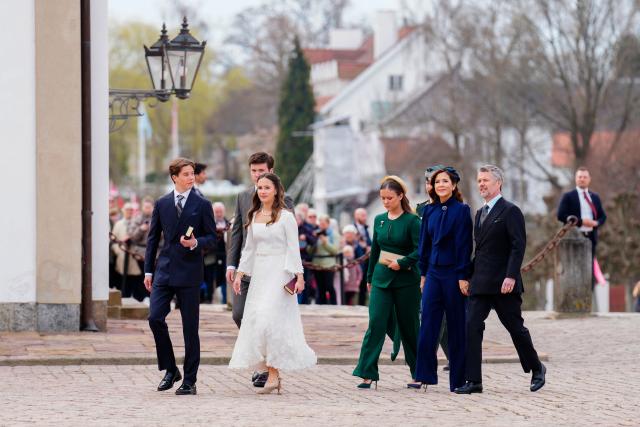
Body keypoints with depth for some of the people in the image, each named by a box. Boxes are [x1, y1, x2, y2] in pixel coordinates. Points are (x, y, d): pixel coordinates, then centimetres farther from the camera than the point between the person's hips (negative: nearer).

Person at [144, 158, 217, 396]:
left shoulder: (202, 205, 2)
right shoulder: (162, 204, 9)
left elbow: (212, 238, 3)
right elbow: (153, 238, 12)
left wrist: (196, 243, -18)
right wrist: (148, 270, 7)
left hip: (189, 272, -2)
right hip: (164, 271, 2)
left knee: (190, 327, 1)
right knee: (155, 318, -10)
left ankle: (189, 381, 7)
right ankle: (170, 370, 8)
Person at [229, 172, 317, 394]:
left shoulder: (286, 217, -4)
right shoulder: (254, 217, 12)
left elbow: (293, 249, -6)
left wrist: (298, 275, -13)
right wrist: (239, 274, 11)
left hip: (279, 273, -6)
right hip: (259, 274, 6)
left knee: (269, 320, -15)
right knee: (256, 320, 1)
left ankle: (273, 374, -10)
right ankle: (274, 375, 7)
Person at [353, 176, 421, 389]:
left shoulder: (411, 221, -7)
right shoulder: (379, 220, 9)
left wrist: (402, 263, -20)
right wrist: (369, 277, 21)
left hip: (406, 279, -4)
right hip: (381, 278, 4)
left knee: (409, 327, 4)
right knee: (376, 324, -8)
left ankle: (418, 373, 18)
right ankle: (368, 374, -12)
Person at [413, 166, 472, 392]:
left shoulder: (461, 210, -6)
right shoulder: (429, 211, 9)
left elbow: (464, 245, -9)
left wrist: (463, 276, -13)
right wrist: (423, 273, 12)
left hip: (453, 273, -5)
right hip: (433, 272, 5)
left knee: (456, 327, 2)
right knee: (428, 325, -1)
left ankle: (458, 380, 8)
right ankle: (424, 376, 1)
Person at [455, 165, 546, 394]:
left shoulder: (510, 211, -7)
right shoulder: (480, 213, 17)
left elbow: (518, 246, -14)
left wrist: (511, 276, -22)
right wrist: (470, 277, 15)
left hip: (503, 284, -7)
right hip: (480, 284, 7)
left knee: (516, 327, 5)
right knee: (471, 327, -6)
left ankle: (536, 369, 26)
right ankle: (473, 380, -7)